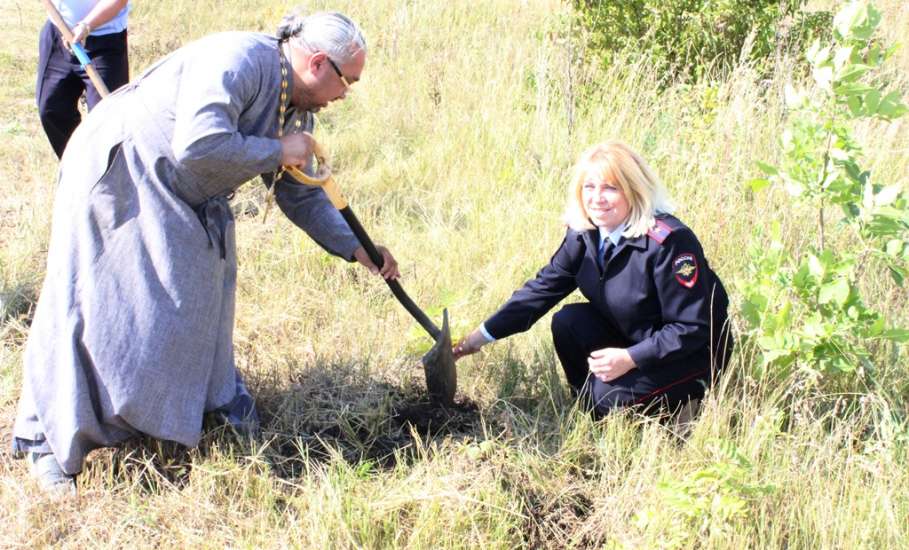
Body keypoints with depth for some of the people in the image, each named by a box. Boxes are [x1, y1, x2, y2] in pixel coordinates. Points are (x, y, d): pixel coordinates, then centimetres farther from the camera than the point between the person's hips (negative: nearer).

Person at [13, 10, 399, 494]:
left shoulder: (294, 109, 5)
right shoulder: (239, 60, -25)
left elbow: (301, 196, 15)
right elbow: (198, 145, -37)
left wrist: (356, 249, 11)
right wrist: (277, 152, -24)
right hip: (115, 172, -9)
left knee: (201, 288, 13)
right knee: (90, 305, -7)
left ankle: (214, 395, 30)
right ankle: (47, 439, 2)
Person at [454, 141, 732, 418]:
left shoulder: (669, 241, -28)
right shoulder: (584, 234, -7)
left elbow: (692, 328, -25)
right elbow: (543, 287, -3)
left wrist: (630, 358, -32)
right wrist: (483, 335, -9)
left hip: (693, 352, -7)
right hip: (631, 338, 7)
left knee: (611, 396, -25)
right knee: (567, 322, -15)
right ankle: (592, 409, 5)